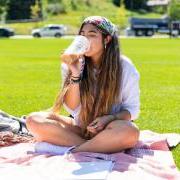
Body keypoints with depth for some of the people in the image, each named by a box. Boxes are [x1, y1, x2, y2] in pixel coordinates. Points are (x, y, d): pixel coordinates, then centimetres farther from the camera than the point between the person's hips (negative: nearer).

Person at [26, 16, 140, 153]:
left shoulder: (124, 67, -7)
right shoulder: (75, 64, -3)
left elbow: (132, 109, -1)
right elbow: (71, 107, -8)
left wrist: (109, 118, -21)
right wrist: (75, 75, -22)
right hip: (80, 127, 3)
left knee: (131, 132, -38)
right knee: (33, 120, -21)